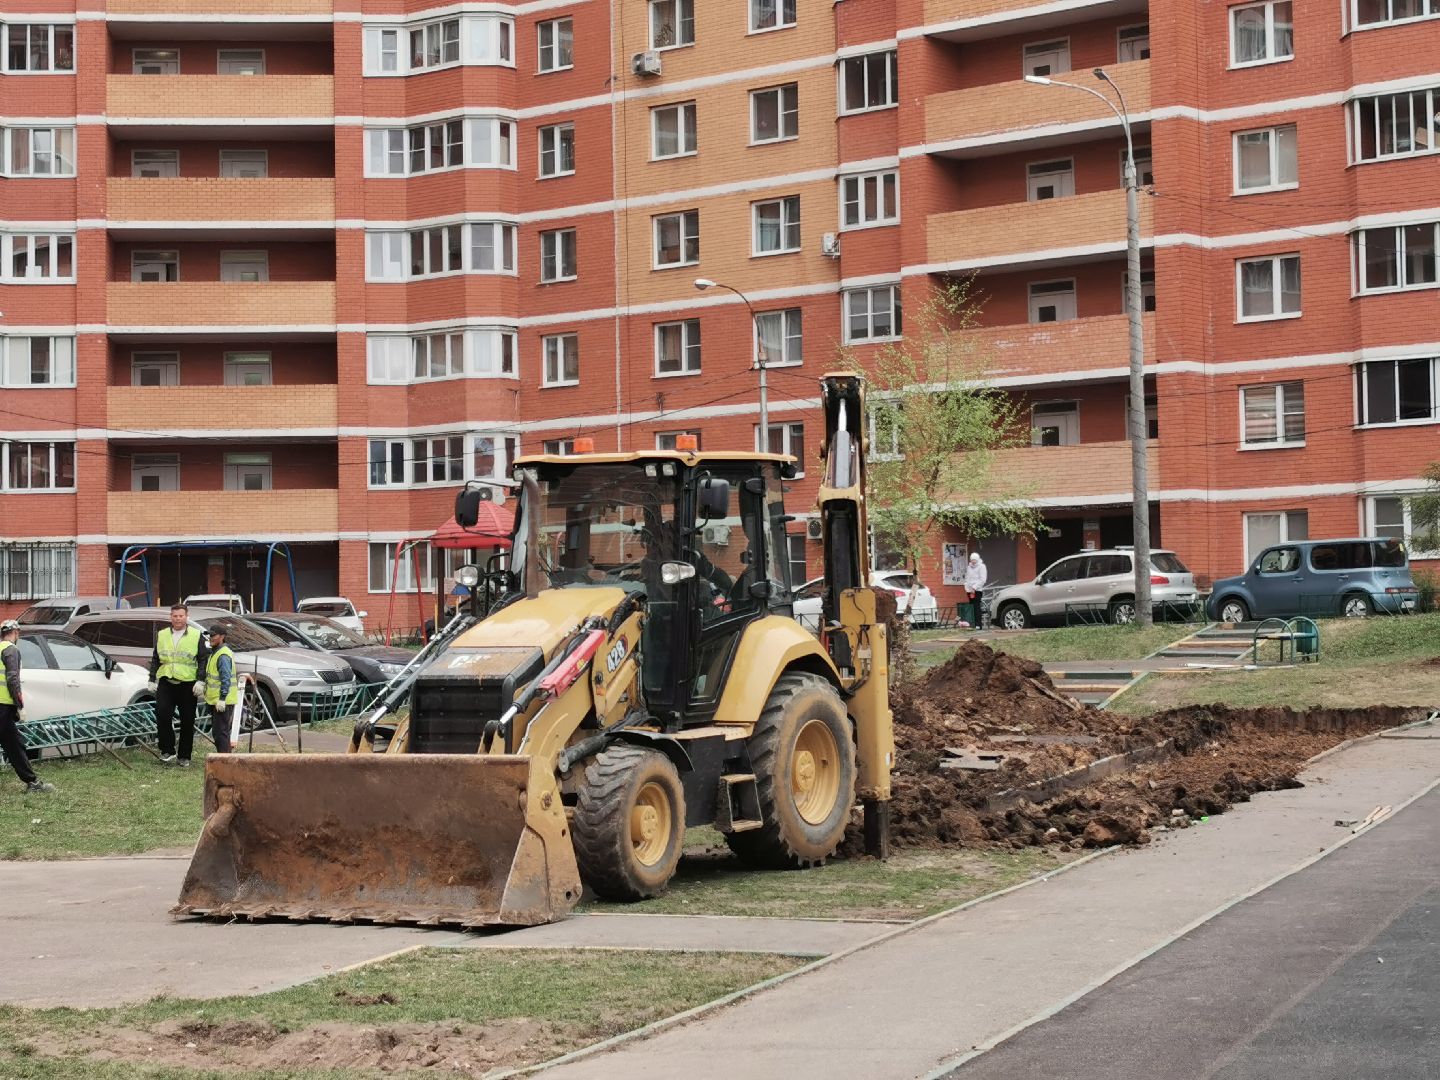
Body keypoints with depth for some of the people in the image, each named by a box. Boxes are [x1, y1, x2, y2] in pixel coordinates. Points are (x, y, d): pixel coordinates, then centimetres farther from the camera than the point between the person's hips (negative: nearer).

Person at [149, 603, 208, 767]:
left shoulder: (196, 635, 3)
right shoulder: (161, 635, 12)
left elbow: (202, 660, 0)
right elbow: (155, 660, 17)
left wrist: (200, 681, -9)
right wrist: (153, 679, 9)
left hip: (188, 684, -2)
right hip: (166, 683, 2)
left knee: (187, 722, 2)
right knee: (162, 715, -15)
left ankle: (184, 756, 11)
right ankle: (167, 750, -4)